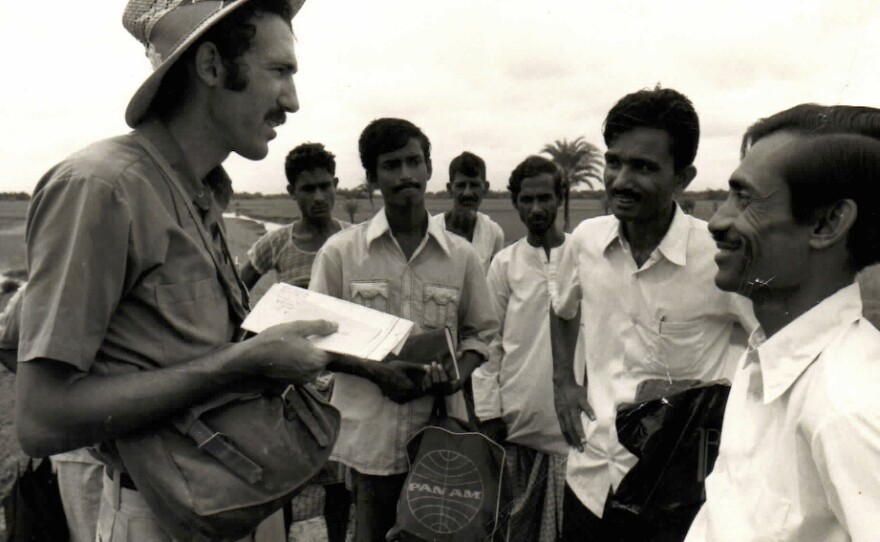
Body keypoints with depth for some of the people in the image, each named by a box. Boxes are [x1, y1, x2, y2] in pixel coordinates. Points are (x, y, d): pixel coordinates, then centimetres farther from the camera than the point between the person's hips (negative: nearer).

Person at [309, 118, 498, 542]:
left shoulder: (462, 255, 4)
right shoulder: (340, 251, -1)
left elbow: (479, 333, 12)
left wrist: (458, 375, -8)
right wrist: (375, 371, -13)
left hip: (440, 432, 2)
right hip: (369, 436, -1)